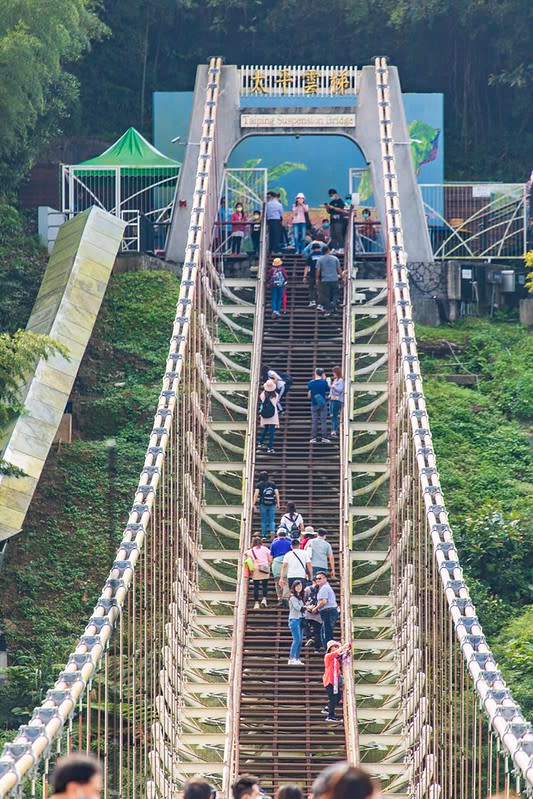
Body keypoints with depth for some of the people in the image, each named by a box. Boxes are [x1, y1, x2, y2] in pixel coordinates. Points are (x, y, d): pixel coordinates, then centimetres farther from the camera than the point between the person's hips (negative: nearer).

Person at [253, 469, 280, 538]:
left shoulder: (259, 485, 1)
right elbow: (277, 494, 2)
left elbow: (256, 494, -8)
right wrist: (278, 503, 5)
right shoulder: (273, 484, 7)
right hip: (272, 504, 1)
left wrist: (254, 504, -9)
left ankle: (264, 535, 8)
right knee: (272, 520, 5)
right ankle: (272, 531, -19)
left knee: (263, 521, 9)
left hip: (263, 504, -1)